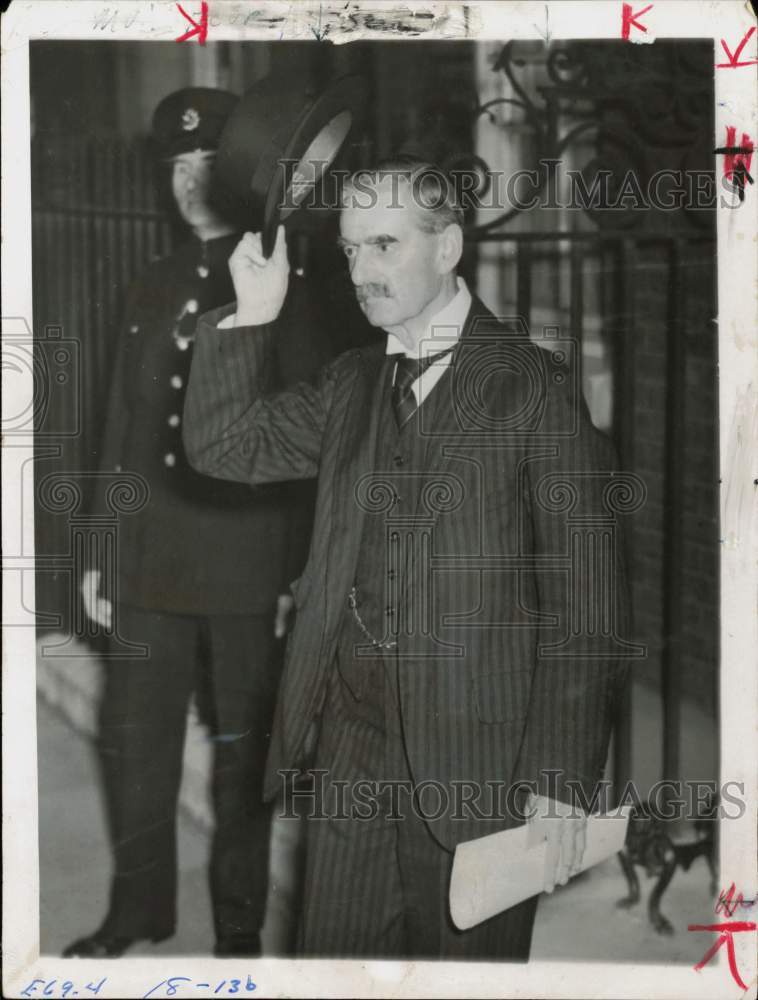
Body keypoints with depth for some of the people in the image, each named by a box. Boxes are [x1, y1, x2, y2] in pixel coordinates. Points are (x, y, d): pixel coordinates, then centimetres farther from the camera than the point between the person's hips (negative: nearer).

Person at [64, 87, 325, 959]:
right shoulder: (154, 288, 14)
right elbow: (121, 429, 16)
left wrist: (304, 571, -10)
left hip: (248, 569, -5)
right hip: (149, 561, 5)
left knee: (241, 753, 7)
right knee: (133, 740, 11)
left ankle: (238, 923, 23)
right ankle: (139, 905, 29)